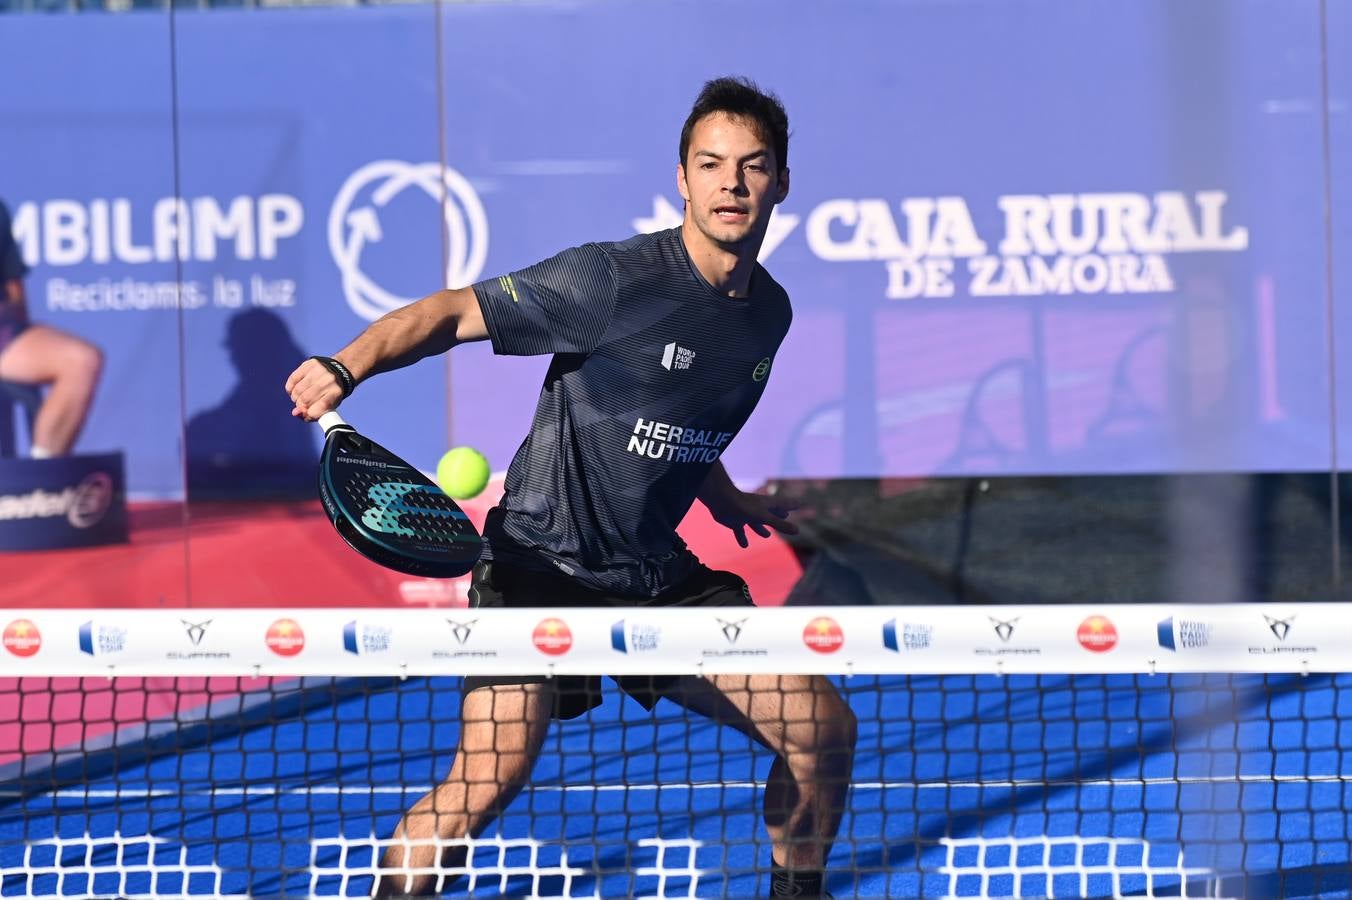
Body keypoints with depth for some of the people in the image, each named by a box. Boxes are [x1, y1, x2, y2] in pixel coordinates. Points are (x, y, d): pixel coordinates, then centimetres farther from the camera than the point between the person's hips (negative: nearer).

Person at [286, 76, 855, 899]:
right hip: (543, 563, -6)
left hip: (659, 576, 7)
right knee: (490, 777, -23)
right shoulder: (613, 278, -15)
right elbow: (453, 313, -17)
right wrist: (346, 368, -31)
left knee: (825, 729, 1)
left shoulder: (771, 312, 7)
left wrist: (726, 502, 28)